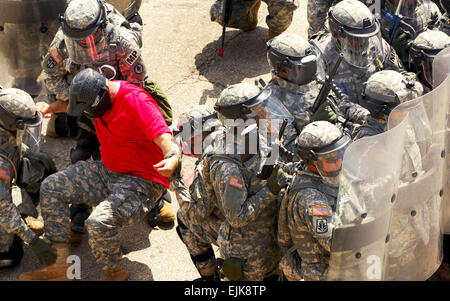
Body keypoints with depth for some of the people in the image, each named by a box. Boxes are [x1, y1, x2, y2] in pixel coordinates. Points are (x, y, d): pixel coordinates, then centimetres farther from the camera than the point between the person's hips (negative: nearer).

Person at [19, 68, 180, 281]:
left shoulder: (136, 102, -24)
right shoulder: (95, 96, 2)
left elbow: (166, 141, -34)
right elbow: (73, 103, 29)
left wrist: (173, 159, -54)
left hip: (141, 181, -9)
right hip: (107, 171, 9)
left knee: (99, 223, -31)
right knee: (50, 188, 7)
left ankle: (114, 273, -1)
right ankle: (61, 262, 6)